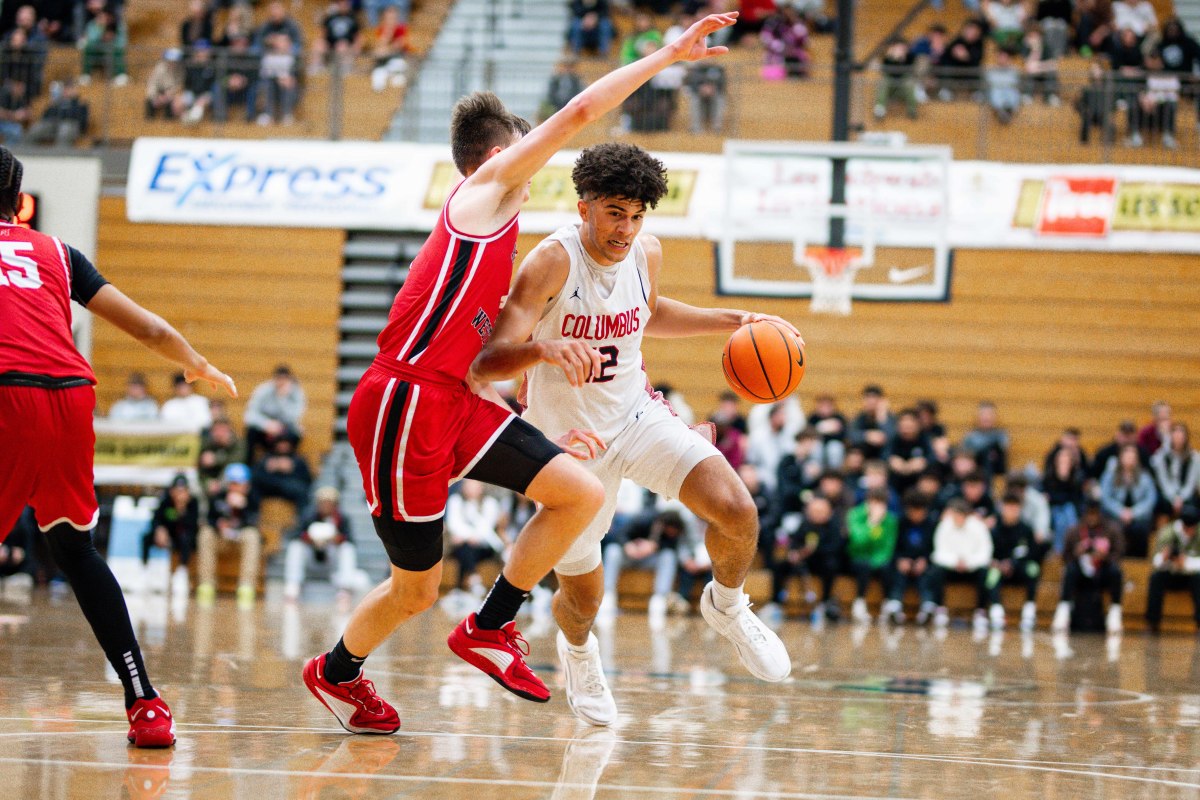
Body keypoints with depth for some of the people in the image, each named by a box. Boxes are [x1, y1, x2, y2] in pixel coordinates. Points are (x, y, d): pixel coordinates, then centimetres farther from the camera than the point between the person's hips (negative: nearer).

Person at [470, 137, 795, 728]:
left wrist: (734, 322, 11)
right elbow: (486, 362, -32)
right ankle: (576, 650, 44)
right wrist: (547, 349, -52)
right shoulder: (552, 262, -25)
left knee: (737, 511, -19)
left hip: (637, 415, 4)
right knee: (582, 598, 5)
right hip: (569, 439, -4)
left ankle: (725, 604, 13)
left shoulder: (646, 253, -6)